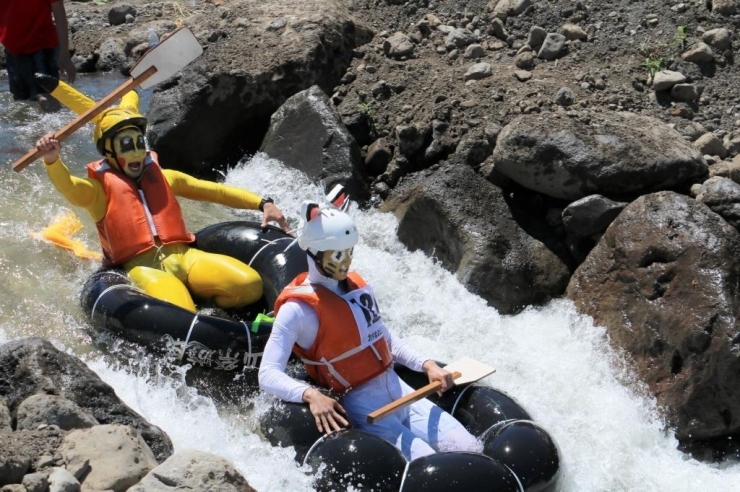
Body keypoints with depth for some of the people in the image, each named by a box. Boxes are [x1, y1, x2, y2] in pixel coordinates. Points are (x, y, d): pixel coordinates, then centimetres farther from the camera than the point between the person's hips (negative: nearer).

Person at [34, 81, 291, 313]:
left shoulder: (163, 178, 24)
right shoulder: (99, 190, 9)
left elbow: (216, 191, 22)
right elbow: (67, 186, -12)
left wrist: (262, 203, 10)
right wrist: (52, 160, -35)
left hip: (183, 256, 5)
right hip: (142, 268, -4)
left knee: (249, 285, -21)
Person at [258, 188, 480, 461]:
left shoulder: (358, 285, 8)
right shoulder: (297, 308, -14)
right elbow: (268, 375, -21)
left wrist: (427, 365, 5)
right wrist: (310, 394, -39)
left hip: (399, 391, 7)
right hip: (360, 408, -7)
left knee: (470, 451, -4)